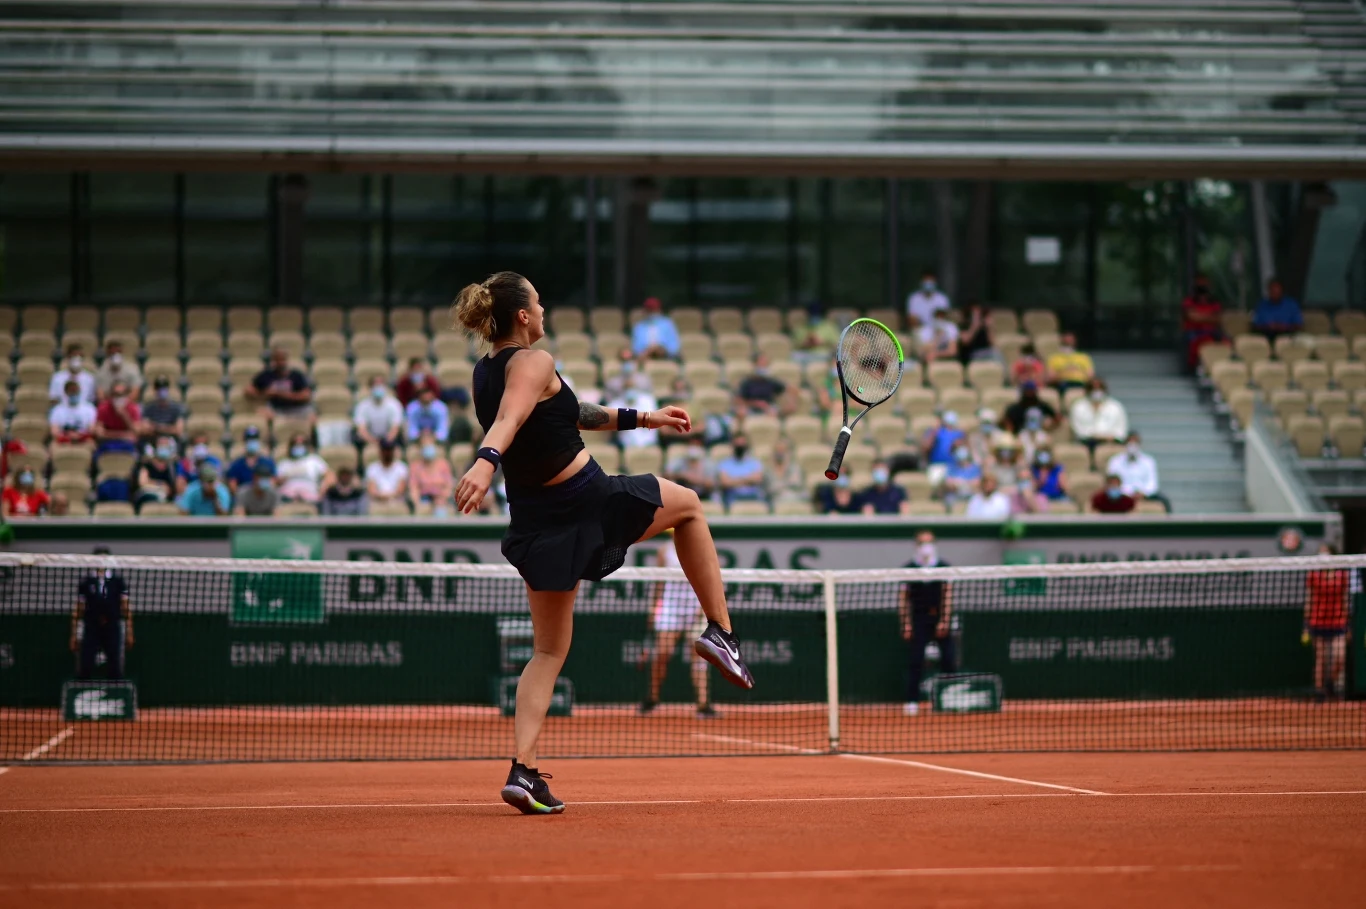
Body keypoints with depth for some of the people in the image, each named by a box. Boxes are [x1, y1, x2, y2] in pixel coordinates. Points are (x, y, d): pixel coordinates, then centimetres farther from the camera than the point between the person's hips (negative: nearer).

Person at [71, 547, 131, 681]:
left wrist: (129, 633, 1)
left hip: (113, 629, 0)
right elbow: (78, 610, 8)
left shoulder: (118, 581, 6)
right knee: (85, 669, -4)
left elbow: (126, 608, 5)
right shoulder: (86, 582, 7)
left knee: (115, 670, 0)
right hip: (91, 629, 0)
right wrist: (74, 636, 5)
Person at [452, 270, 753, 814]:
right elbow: (509, 418, -35)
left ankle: (523, 770, -3)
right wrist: (485, 461, -54)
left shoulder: (486, 372, 12)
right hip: (587, 500, -7)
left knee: (549, 652, 13)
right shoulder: (532, 363, -14)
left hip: (536, 521, 7)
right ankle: (720, 631, 15)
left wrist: (641, 419, 28)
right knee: (688, 504, 21)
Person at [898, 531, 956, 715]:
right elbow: (903, 598, 5)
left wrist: (945, 621, -8)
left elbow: (948, 595, 1)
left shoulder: (944, 567, 5)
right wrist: (906, 623, -3)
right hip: (918, 621, 0)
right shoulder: (909, 569, 5)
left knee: (949, 661, -3)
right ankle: (912, 702, 0)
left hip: (940, 619, 0)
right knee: (914, 662, -4)